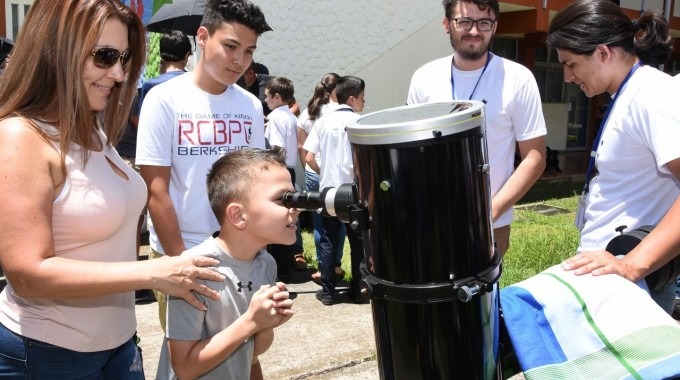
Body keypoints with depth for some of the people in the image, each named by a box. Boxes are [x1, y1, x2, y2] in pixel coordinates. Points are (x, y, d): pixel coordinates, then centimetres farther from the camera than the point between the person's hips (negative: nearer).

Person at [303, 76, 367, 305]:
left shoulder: (323, 121, 2)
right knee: (358, 242, 10)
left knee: (328, 242, 9)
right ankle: (356, 290, 17)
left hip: (328, 190, 3)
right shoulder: (359, 122, -6)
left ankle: (327, 291, 11)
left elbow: (309, 158, -1)